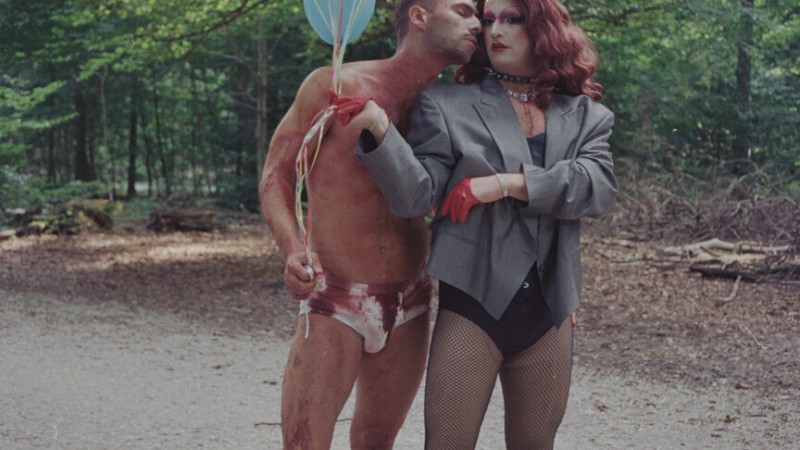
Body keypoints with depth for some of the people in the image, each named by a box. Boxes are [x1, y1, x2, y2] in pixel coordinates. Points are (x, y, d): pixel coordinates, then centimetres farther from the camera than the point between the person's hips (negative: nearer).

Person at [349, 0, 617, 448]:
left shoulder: (586, 116, 8)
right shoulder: (448, 106, 1)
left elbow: (600, 184, -9)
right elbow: (416, 195, -9)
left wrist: (505, 184, -16)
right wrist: (378, 127, -25)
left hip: (549, 311, 3)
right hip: (473, 307, -3)